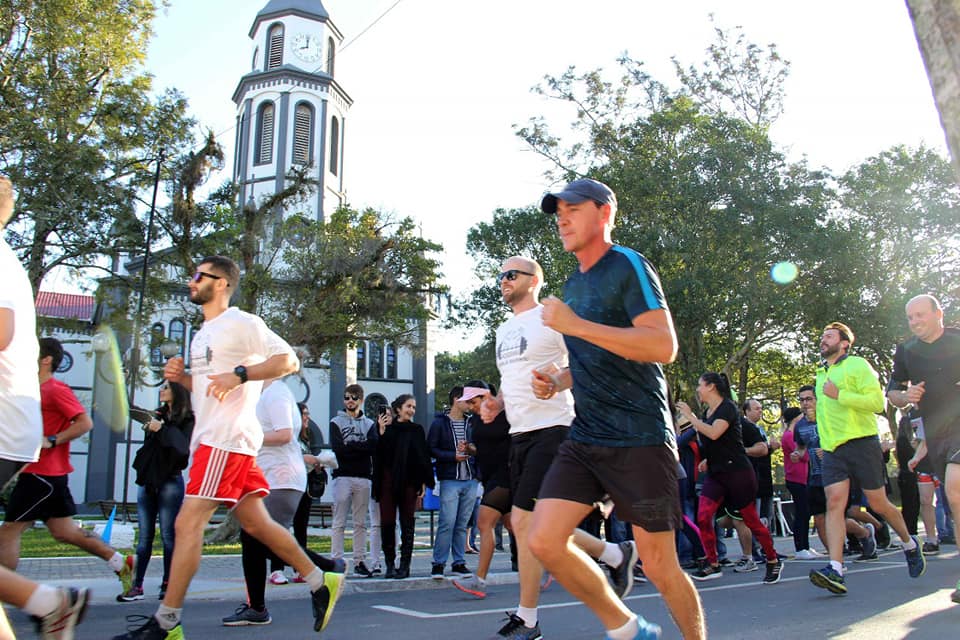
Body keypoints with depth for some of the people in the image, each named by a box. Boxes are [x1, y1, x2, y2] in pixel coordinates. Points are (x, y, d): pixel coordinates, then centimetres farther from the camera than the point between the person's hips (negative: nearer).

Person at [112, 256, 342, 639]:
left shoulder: (241, 323, -8)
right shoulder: (203, 334, 21)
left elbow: (288, 361, -16)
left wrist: (239, 374, -26)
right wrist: (181, 377, 8)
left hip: (227, 438, -10)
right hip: (211, 437, 10)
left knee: (188, 523, -9)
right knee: (255, 523, 11)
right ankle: (320, 582, 19)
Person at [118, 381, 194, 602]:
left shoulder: (186, 420, -4)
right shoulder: (158, 415, 13)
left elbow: (183, 448, -18)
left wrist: (162, 430, -18)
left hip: (170, 482, -6)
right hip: (147, 481, 6)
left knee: (168, 535, -1)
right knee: (145, 536, 5)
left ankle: (167, 584, 7)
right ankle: (137, 586, 7)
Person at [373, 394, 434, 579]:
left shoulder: (417, 430, 8)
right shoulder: (386, 428, 5)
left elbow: (424, 457, 6)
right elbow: (378, 454, -4)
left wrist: (424, 483, 0)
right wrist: (381, 432, -13)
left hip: (409, 482, 1)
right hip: (388, 482, 0)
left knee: (407, 523, 2)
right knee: (387, 522, 0)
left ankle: (405, 564, 7)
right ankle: (390, 564, 10)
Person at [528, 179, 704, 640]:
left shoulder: (628, 266, -7)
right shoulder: (574, 283, 17)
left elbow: (663, 346, -20)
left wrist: (574, 325, -21)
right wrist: (556, 382, 9)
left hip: (640, 440, -7)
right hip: (584, 440, 7)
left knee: (658, 565, 2)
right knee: (544, 541, -5)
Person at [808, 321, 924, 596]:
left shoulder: (857, 365, -2)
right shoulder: (821, 374, 20)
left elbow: (877, 402, -14)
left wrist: (839, 395, -21)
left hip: (861, 444, -5)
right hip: (832, 450, 5)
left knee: (878, 503, 6)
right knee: (834, 503, -11)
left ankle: (909, 543, 36)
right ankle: (835, 571, -20)